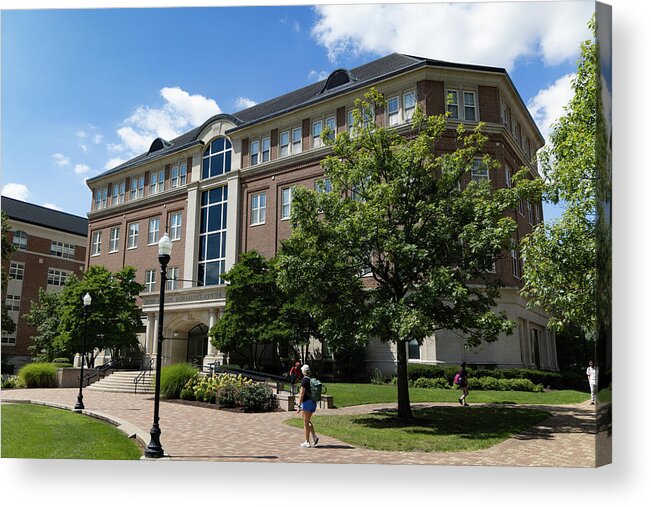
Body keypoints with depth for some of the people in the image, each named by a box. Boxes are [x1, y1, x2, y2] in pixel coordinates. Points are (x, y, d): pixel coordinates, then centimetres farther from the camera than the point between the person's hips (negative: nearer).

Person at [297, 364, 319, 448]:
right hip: (313, 402, 7)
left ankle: (307, 442, 5)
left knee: (305, 422, 2)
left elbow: (302, 393, -16)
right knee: (307, 421, 20)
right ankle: (314, 436, 7)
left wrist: (299, 405, -13)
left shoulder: (304, 380, -13)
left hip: (307, 402, -7)